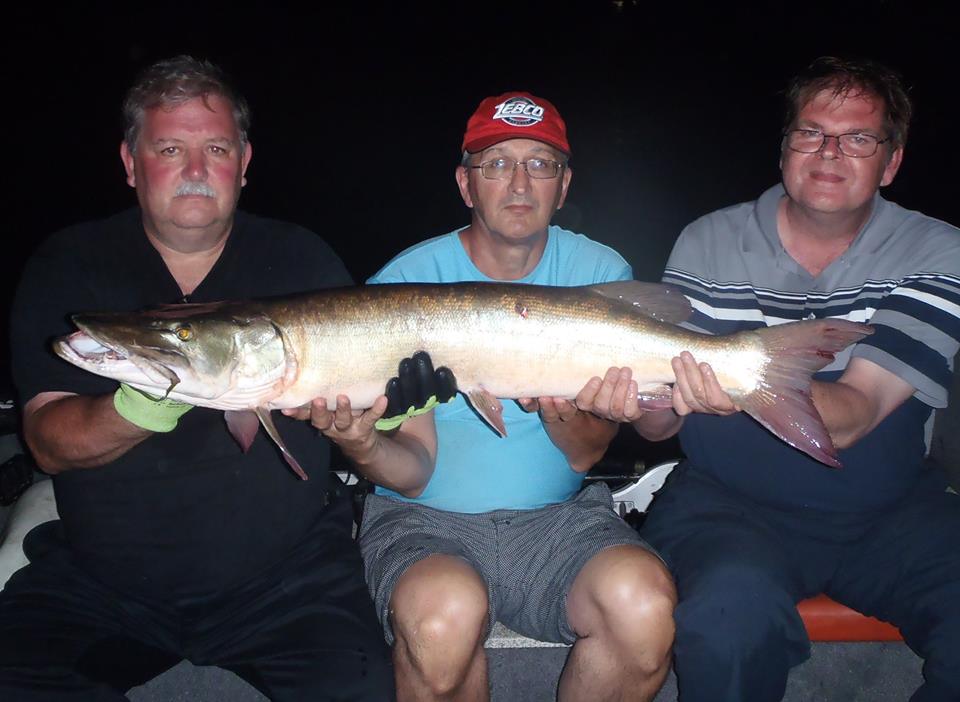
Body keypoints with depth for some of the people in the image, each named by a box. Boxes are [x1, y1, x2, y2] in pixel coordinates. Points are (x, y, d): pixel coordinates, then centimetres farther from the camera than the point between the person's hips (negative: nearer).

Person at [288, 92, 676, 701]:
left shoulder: (601, 275, 0)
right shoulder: (405, 283, -5)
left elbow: (588, 454, -3)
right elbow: (416, 471, -8)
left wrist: (562, 409, -27)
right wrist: (365, 448, -31)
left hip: (559, 515, 2)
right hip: (424, 516, -1)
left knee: (645, 605, -27)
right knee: (444, 615, -34)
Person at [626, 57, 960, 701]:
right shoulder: (709, 244, -2)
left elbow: (854, 414, -17)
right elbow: (656, 425, -3)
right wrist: (665, 395, -28)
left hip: (889, 511, 2)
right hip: (728, 503, -1)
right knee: (735, 607, -31)